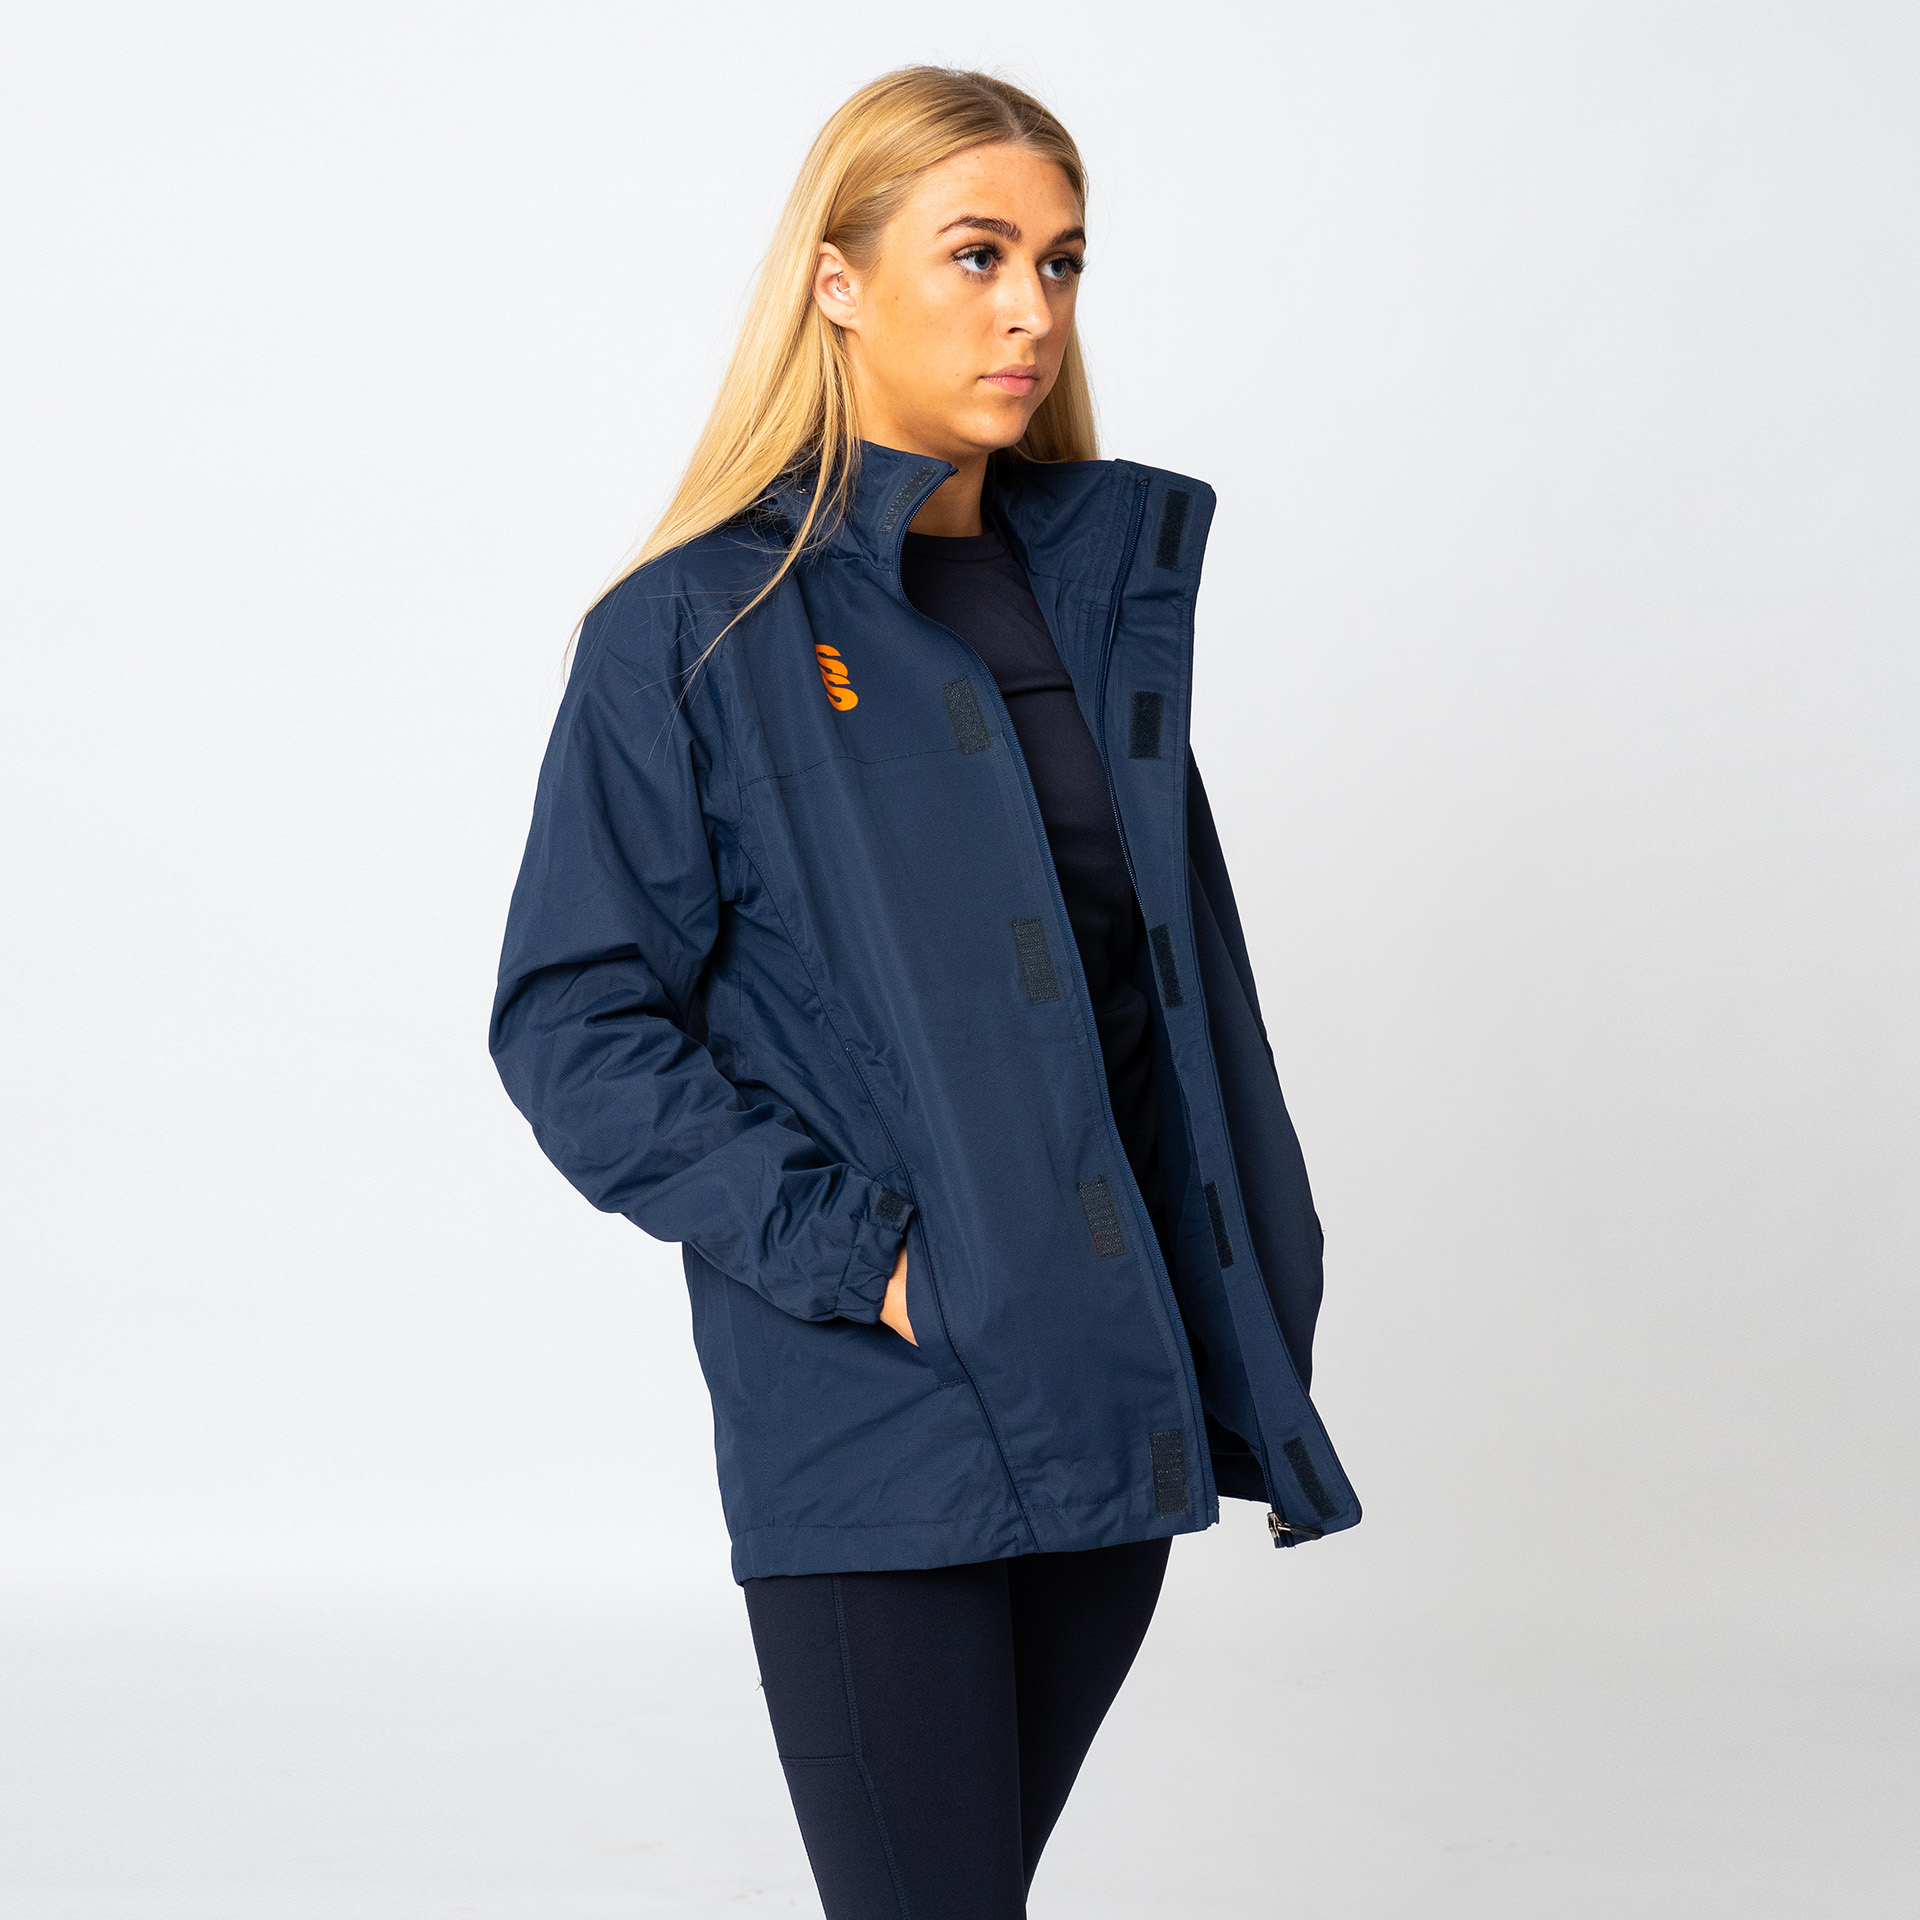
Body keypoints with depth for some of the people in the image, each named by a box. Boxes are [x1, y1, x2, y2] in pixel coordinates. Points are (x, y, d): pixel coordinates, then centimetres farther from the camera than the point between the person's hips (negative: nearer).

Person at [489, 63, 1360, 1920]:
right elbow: (572, 1022, -8)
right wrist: (851, 1250, -16)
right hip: (875, 1421, -5)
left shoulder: (1111, 587, 10)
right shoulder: (696, 630, -6)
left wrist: (1251, 1328, 10)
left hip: (1111, 1397, 5)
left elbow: (1189, 961, 13)